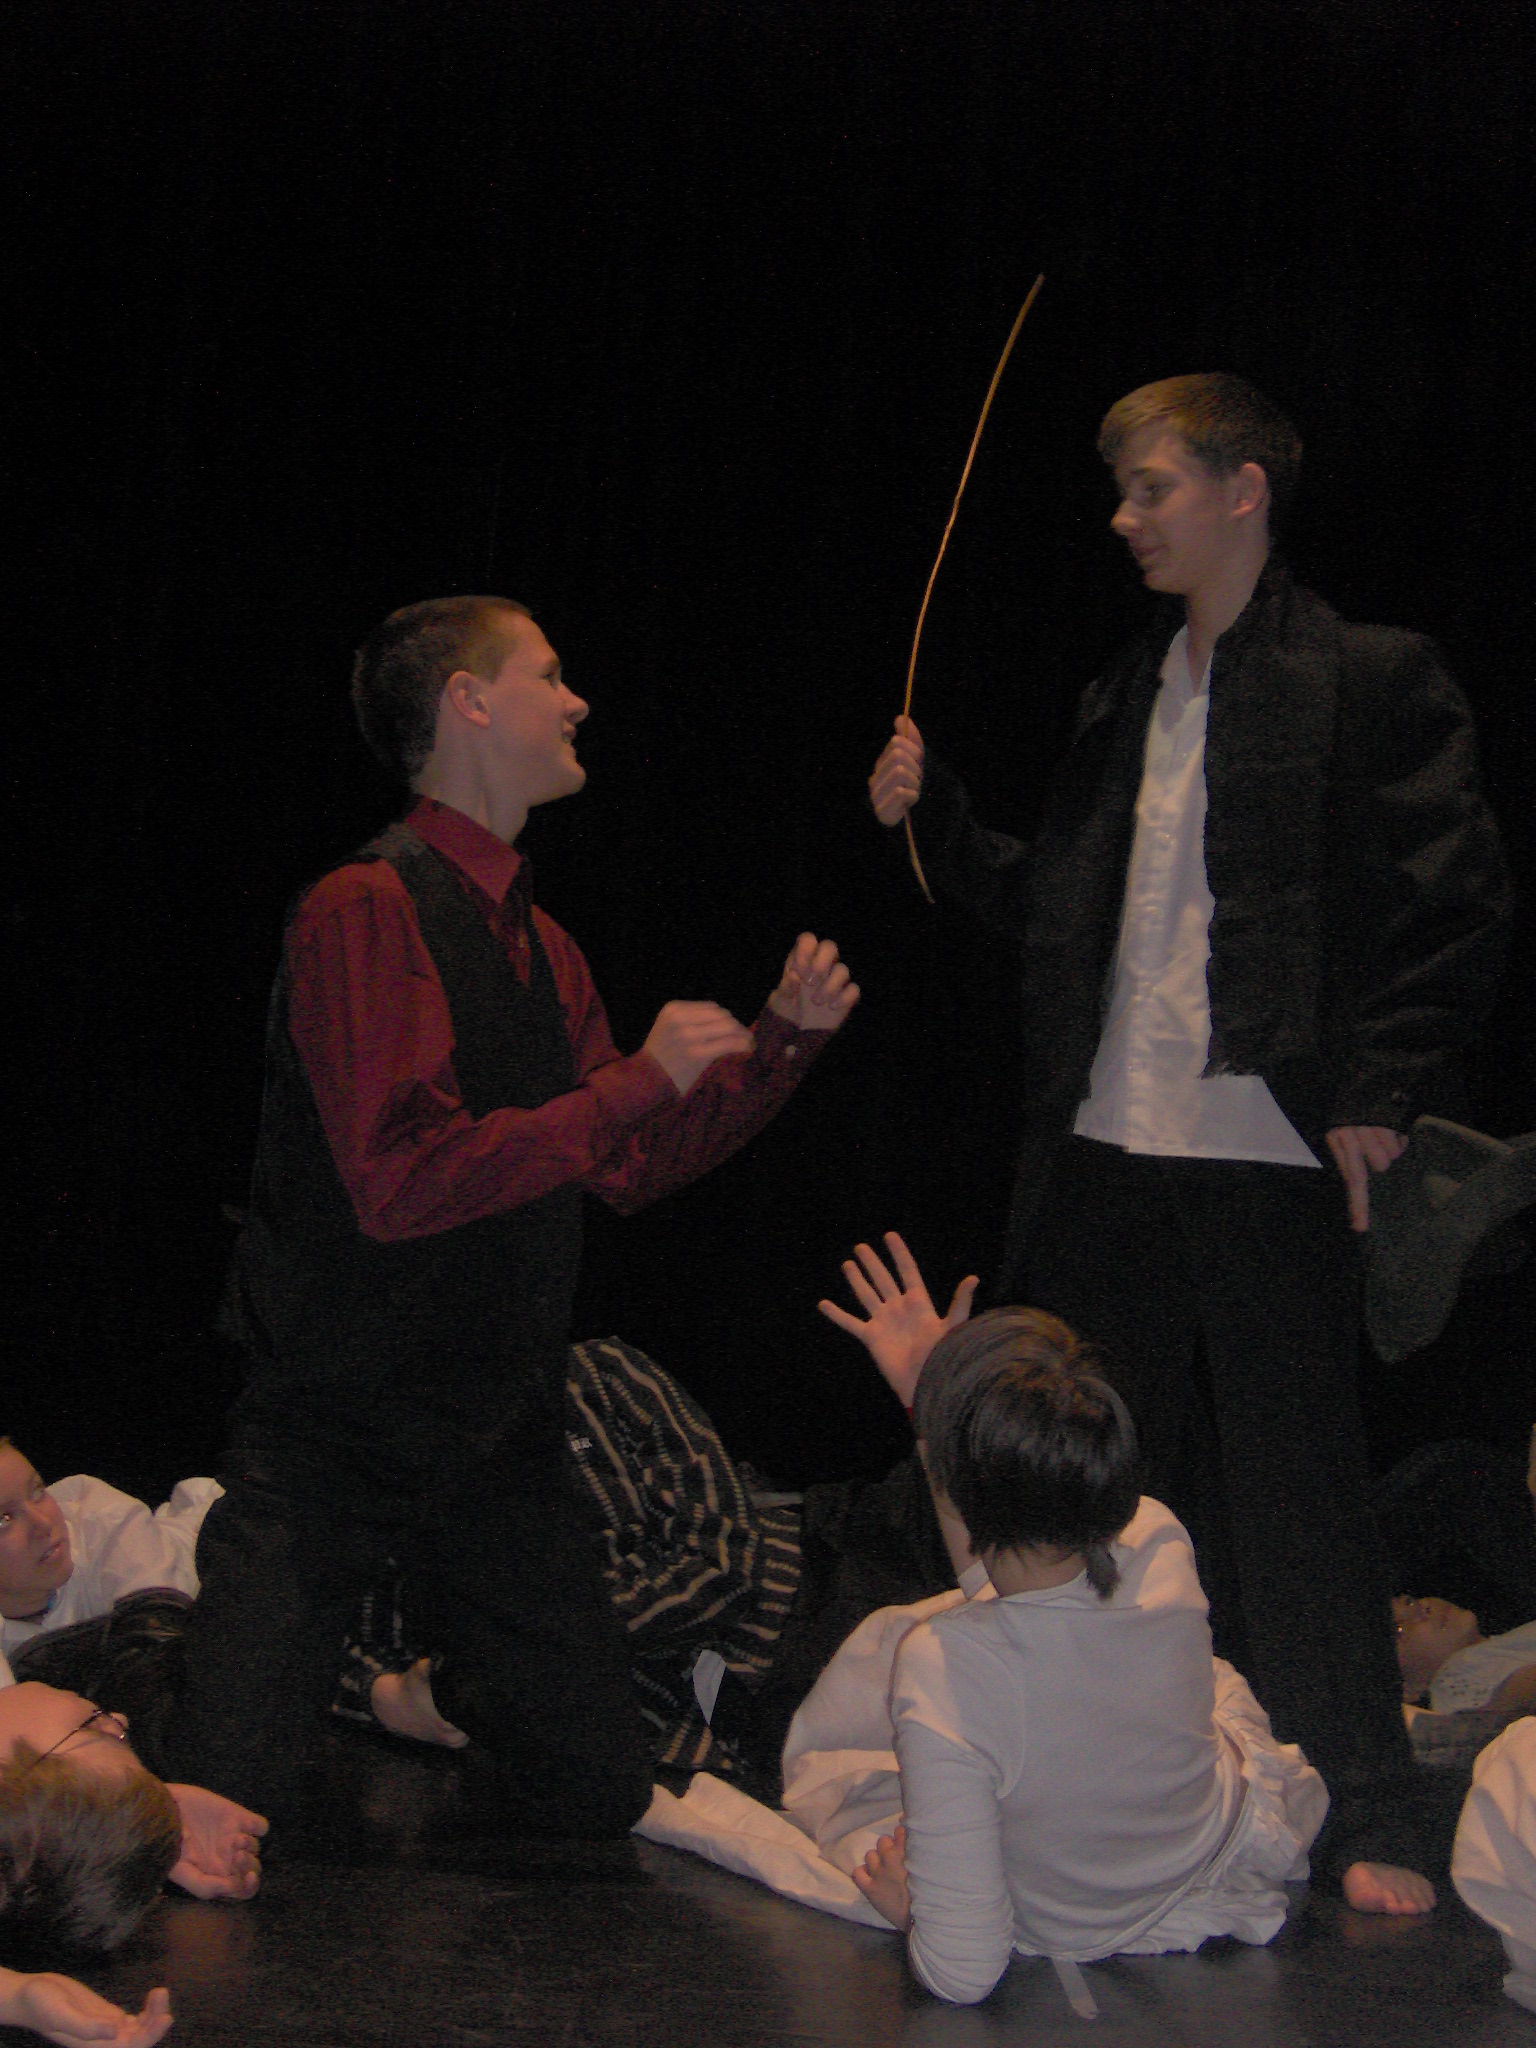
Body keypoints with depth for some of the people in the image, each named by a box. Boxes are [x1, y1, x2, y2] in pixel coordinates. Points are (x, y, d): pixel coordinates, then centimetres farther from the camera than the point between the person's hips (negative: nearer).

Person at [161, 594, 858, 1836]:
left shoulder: (540, 947, 10)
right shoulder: (366, 911, -16)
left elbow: (630, 1168, 16)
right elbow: (399, 1181, -26)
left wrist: (783, 1038, 6)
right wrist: (636, 1085, -23)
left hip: (500, 1437, 7)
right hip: (333, 1439, -7)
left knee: (599, 1797, 7)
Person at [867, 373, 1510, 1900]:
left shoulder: (1369, 680, -5)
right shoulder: (1129, 694, 15)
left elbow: (1458, 909, -7)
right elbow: (1054, 904, 17)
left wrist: (1381, 1095, -11)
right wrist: (931, 816, 6)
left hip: (1271, 1158, -6)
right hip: (1105, 1149, 7)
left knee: (1294, 1490, 0)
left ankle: (1364, 1823, 13)